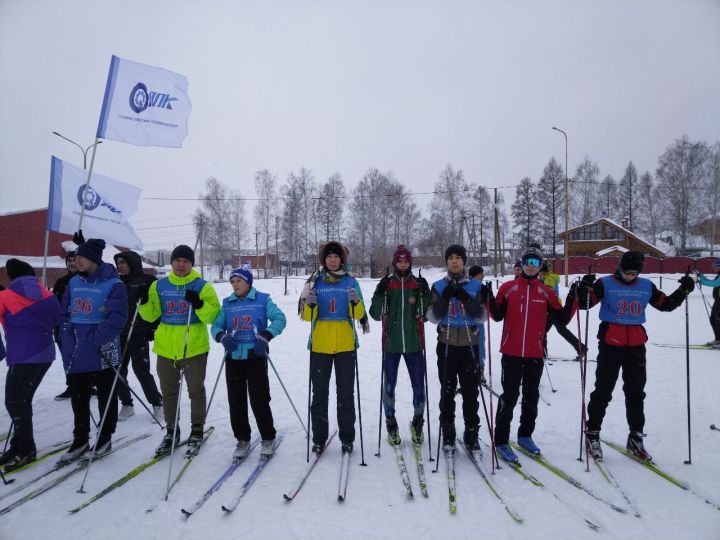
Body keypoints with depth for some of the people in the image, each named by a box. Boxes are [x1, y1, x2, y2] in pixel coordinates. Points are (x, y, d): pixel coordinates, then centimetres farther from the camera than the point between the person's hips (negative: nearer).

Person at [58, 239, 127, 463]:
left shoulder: (113, 284, -10)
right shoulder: (74, 282, 9)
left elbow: (117, 318, -17)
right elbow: (64, 313, 13)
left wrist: (96, 341, -22)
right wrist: (67, 340, 1)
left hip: (102, 352, -6)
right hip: (75, 353, 6)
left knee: (106, 396, 8)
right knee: (78, 396, 14)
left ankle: (105, 437, 23)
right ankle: (80, 439, 28)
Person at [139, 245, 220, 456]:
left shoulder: (202, 286, -5)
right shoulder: (159, 285, 6)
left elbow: (213, 316, -10)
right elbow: (151, 315, 9)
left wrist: (199, 305, -27)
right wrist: (144, 301, -9)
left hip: (194, 348, -3)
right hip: (166, 349, 4)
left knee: (196, 390, 9)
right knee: (168, 391, 15)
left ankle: (197, 431, 25)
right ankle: (171, 431, 31)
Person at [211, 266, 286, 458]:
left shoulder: (262, 299, -1)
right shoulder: (227, 303, 10)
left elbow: (279, 319, -9)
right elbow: (216, 326, 6)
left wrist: (265, 336, -23)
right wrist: (222, 337, -17)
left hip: (255, 356, -4)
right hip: (233, 357, 4)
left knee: (259, 399, -2)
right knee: (236, 401, 9)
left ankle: (268, 438, 18)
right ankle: (242, 439, 26)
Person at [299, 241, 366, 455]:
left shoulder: (351, 282, 5)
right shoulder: (314, 282, 5)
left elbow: (359, 314, -1)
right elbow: (306, 316, 1)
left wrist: (355, 302, -21)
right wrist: (310, 304, -19)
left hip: (346, 345, 0)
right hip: (320, 345, 1)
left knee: (346, 393, 7)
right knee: (319, 393, 7)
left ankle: (347, 438, 19)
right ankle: (319, 438, 20)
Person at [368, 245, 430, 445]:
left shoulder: (419, 284, 4)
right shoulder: (386, 284, 3)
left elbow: (427, 314, 2)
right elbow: (375, 314, -1)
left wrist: (424, 295, -13)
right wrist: (380, 294, -14)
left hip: (414, 344, 0)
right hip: (391, 344, 0)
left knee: (419, 385, 6)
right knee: (389, 385, 7)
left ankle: (417, 423, 28)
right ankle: (391, 424, 26)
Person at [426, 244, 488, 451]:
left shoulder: (476, 286, 3)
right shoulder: (439, 286, 4)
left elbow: (482, 317, -4)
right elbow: (433, 317, -3)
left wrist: (465, 299, -17)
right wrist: (445, 298, -17)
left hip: (469, 345, 0)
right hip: (446, 345, 0)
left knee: (471, 391, 5)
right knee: (447, 391, 6)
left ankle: (471, 434, 19)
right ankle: (448, 435, 18)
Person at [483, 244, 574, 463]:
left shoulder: (546, 292, 6)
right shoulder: (508, 287, 1)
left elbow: (562, 319, 6)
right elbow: (498, 316, 3)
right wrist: (490, 299, -13)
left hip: (535, 354, 3)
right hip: (512, 353, -3)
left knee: (531, 397, 15)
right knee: (509, 396, -3)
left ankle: (525, 435, 32)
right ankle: (501, 440, 8)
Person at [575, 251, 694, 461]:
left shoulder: (646, 286, 9)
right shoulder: (605, 284, -4)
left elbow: (666, 304, 19)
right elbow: (584, 303, -11)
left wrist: (683, 290, 5)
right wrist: (584, 288, -29)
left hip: (636, 345, 4)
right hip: (610, 344, -4)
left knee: (636, 393, 12)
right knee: (603, 391, 2)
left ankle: (635, 438, 25)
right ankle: (592, 433, 14)